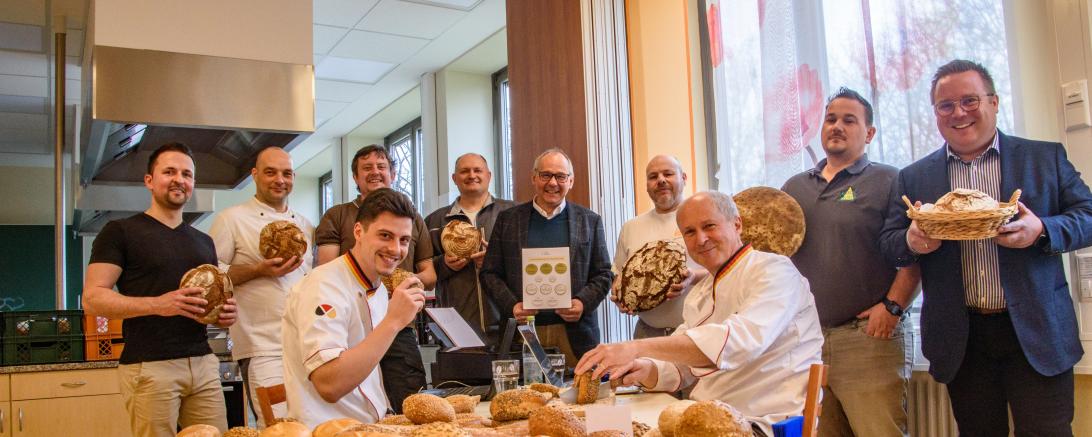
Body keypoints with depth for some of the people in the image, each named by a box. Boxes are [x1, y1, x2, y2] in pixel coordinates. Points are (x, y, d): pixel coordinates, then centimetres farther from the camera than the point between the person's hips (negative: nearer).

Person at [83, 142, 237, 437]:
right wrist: (157, 304, -21)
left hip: (203, 363, 5)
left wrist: (225, 314, 3)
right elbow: (92, 299, -7)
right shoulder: (121, 232, 1)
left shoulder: (203, 242, 18)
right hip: (150, 367, -5)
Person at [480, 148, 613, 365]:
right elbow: (490, 273, 8)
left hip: (575, 332, 0)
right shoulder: (507, 219, 9)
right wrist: (512, 306, -8)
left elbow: (603, 274, 9)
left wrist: (583, 303, -9)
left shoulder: (590, 221, 10)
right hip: (523, 331, 0)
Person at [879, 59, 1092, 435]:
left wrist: (1041, 230, -18)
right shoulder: (914, 177, 9)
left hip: (1035, 332, -1)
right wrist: (912, 241, -17)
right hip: (960, 338, 2)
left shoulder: (1046, 158, 5)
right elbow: (889, 241, 7)